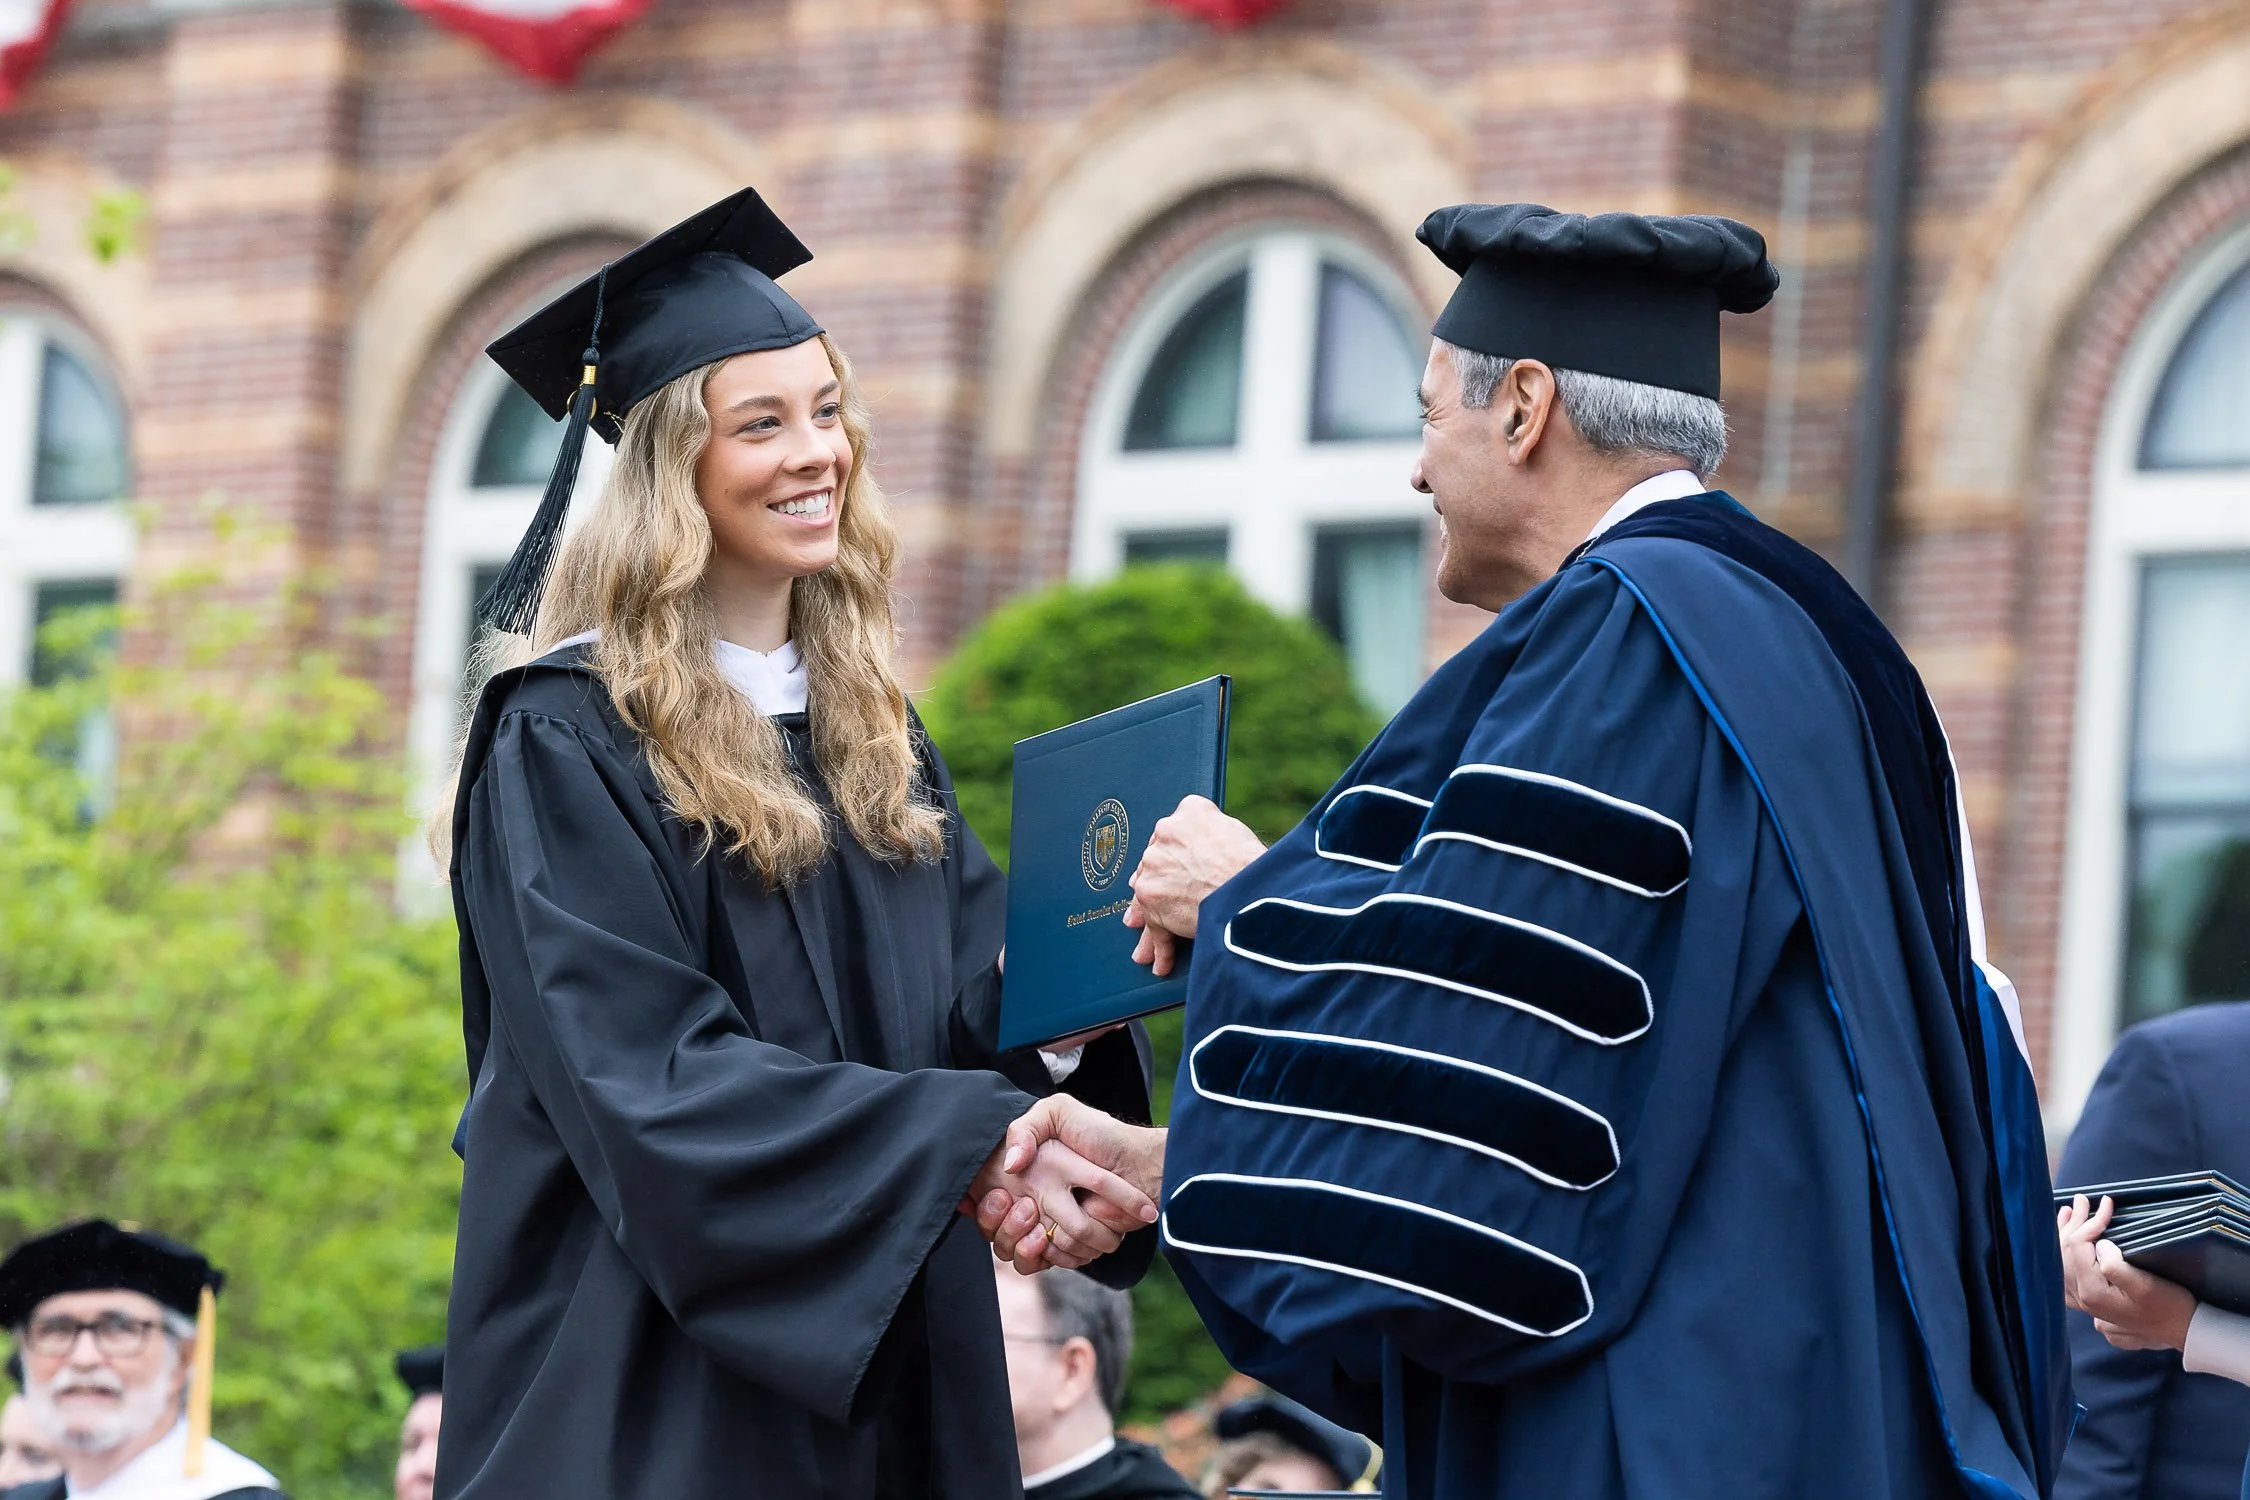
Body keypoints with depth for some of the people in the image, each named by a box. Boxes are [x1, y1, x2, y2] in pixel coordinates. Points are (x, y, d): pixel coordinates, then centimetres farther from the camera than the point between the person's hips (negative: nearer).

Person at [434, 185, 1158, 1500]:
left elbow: (976, 997, 6)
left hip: (882, 1365, 7)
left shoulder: (871, 733, 14)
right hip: (654, 1380, -6)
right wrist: (959, 1144, -28)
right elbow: (649, 1071, -19)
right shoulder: (568, 739, -8)